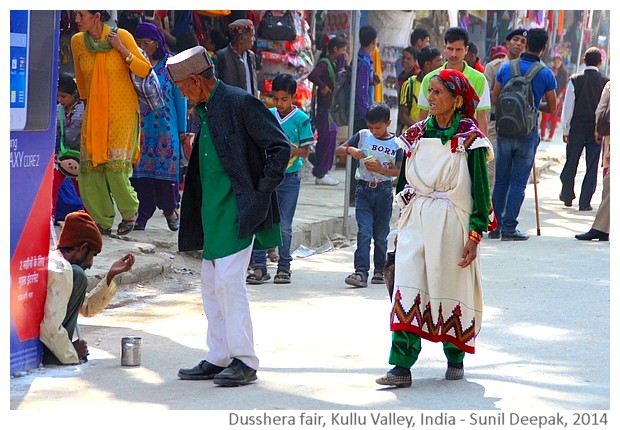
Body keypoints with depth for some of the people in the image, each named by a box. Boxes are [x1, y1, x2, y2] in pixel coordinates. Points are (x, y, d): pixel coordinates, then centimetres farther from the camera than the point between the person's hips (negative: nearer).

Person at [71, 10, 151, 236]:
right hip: (94, 114, 4)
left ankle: (130, 211, 15)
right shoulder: (77, 41, 2)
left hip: (122, 111, -4)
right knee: (89, 169, -2)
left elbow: (145, 71, -7)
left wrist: (122, 49, -16)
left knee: (116, 168, -11)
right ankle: (103, 221, 11)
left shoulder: (122, 36, -9)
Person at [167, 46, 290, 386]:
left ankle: (244, 361, -6)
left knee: (229, 281, -12)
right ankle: (218, 358, 18)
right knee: (211, 285, 11)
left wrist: (261, 192, -13)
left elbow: (280, 147, -13)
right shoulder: (205, 110, 15)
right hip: (212, 212, 9)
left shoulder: (240, 103, -12)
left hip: (237, 211, -9)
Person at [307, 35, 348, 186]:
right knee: (326, 139, -8)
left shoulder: (334, 64, 15)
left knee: (330, 139, 11)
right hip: (324, 107, -9)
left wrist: (343, 65, 4)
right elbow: (312, 76, -31)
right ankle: (320, 174, -3)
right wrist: (323, 87, -18)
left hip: (333, 106, 9)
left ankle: (322, 172, 17)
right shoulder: (324, 63, -14)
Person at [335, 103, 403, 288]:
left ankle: (380, 270, 22)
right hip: (363, 190, 1)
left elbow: (401, 171, -4)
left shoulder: (396, 143, -1)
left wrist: (381, 169, -17)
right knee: (364, 232, -11)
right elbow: (338, 149, 8)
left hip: (384, 191, -1)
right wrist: (350, 150, -13)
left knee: (381, 235, 8)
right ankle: (361, 272, -17)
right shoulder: (362, 135, 5)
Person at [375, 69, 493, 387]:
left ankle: (455, 358, 26)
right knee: (407, 289, -8)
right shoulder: (417, 134, 8)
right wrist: (404, 218, 14)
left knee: (451, 288, 6)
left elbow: (480, 190, -5)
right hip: (415, 221, 3)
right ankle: (402, 366, -11)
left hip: (451, 223, -3)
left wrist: (474, 235, -10)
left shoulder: (469, 138, -5)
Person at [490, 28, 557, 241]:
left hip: (504, 131, 2)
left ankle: (497, 225, 14)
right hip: (528, 133, -2)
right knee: (518, 183, 2)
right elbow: (551, 108, 1)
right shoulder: (546, 74, -6)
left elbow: (494, 100, 4)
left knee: (500, 181, 11)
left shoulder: (506, 68, 0)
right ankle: (509, 228, 0)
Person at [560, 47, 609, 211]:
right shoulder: (606, 81, -4)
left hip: (577, 128, 0)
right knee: (592, 166, 3)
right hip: (597, 129, 0)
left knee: (571, 162, 14)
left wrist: (565, 130, 3)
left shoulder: (575, 80, -5)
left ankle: (567, 196, 27)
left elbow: (568, 107, -4)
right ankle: (585, 202, 1)